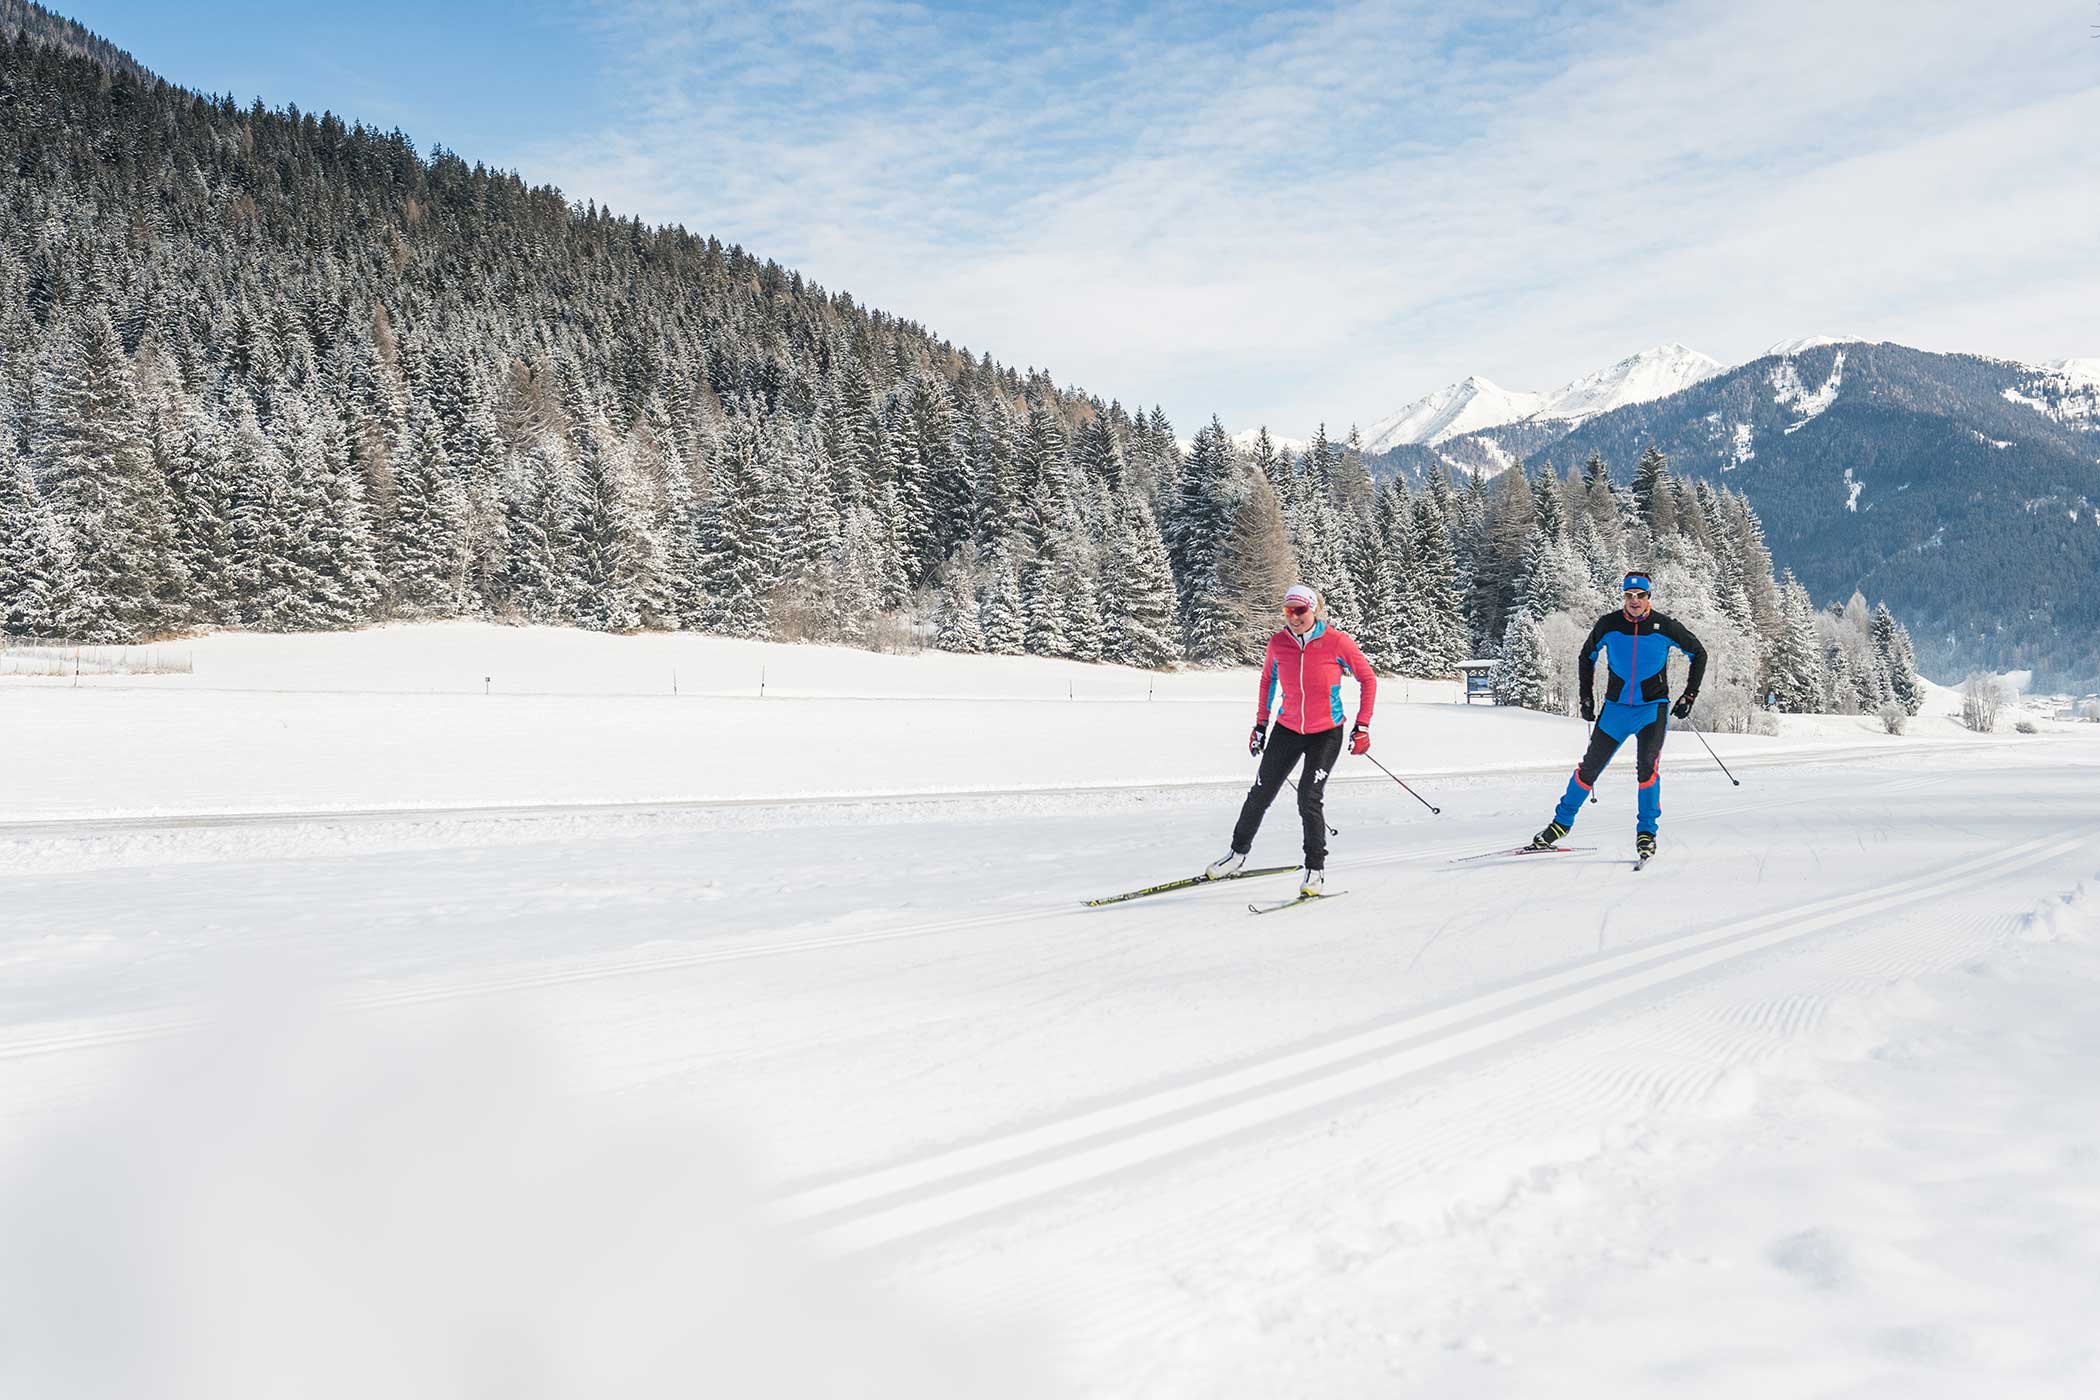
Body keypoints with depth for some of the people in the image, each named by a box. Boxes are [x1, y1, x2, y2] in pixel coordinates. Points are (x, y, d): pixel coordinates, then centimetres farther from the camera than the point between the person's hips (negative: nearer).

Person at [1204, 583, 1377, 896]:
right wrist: (1261, 724, 11)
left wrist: (1362, 726, -7)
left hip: (1326, 733, -3)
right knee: (1260, 794, 5)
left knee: (1309, 798, -13)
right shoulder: (1278, 643, -6)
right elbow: (1268, 680, 13)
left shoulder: (1337, 642, -15)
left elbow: (1368, 679, -4)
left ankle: (1315, 868, 4)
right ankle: (1238, 853, 25)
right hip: (1286, 730, 3)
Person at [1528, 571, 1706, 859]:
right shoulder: (1608, 625, -5)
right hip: (1616, 707, 2)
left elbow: (1698, 654, 6)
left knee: (1647, 767, -20)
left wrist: (1689, 695, 1)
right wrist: (1586, 697, 8)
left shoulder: (1664, 627, -8)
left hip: (1653, 708, -2)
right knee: (1589, 767, 5)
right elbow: (1586, 657, 13)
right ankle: (1562, 822, 21)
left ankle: (1646, 831, -6)